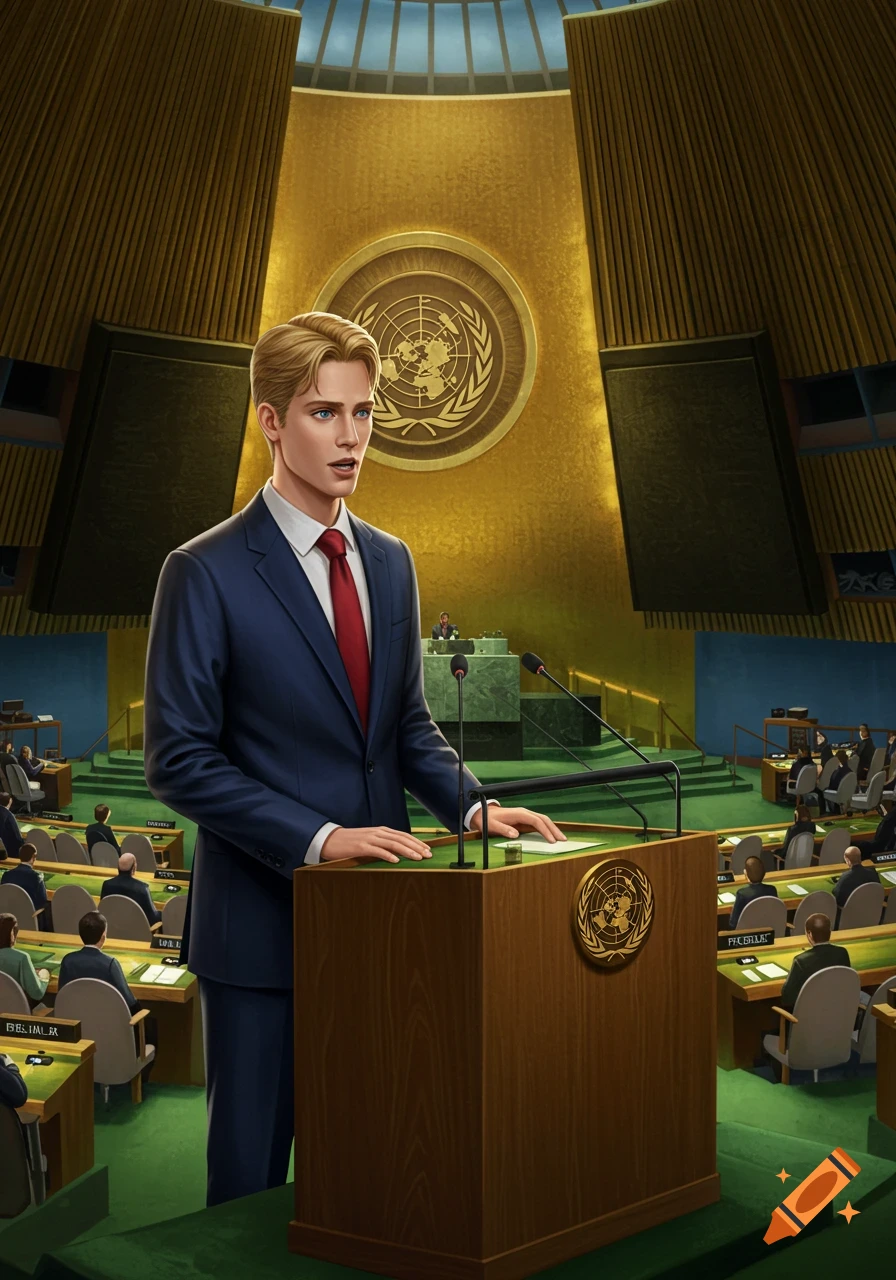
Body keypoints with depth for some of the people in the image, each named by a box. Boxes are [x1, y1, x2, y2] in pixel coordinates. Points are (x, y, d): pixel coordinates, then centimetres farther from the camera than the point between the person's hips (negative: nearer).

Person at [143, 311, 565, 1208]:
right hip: (262, 919, -5)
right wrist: (318, 839, -21)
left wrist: (469, 805, -3)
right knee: (251, 1167, 12)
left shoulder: (390, 562, 8)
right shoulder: (206, 574, -11)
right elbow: (179, 760, -13)